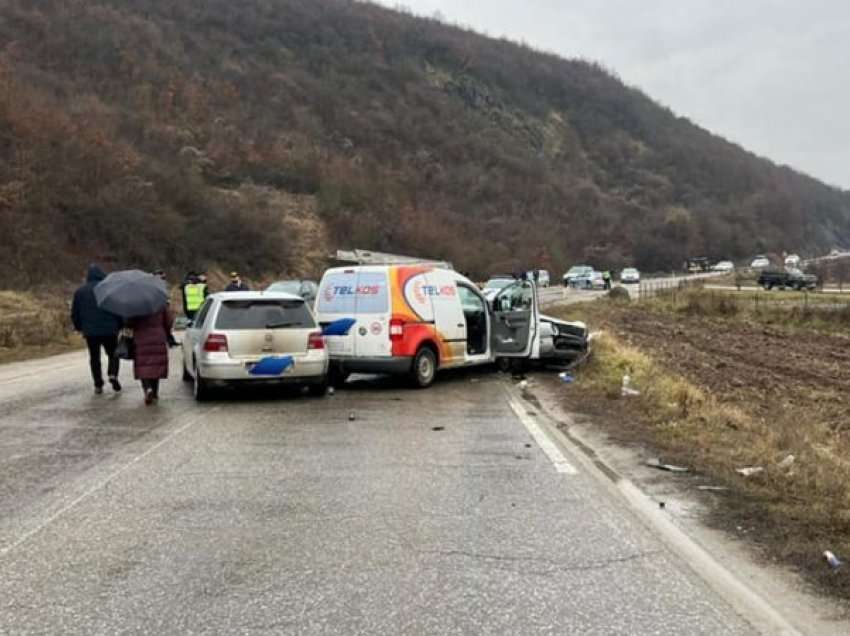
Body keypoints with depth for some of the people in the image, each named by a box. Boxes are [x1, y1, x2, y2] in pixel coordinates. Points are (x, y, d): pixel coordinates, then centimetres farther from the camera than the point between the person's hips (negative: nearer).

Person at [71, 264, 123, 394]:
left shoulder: (80, 292, 3)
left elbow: (74, 313, 8)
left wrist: (79, 327, 23)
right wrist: (119, 326, 10)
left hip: (90, 331, 1)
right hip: (110, 330, -1)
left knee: (94, 357, 14)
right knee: (113, 354, 14)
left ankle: (98, 385, 9)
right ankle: (113, 375, -11)